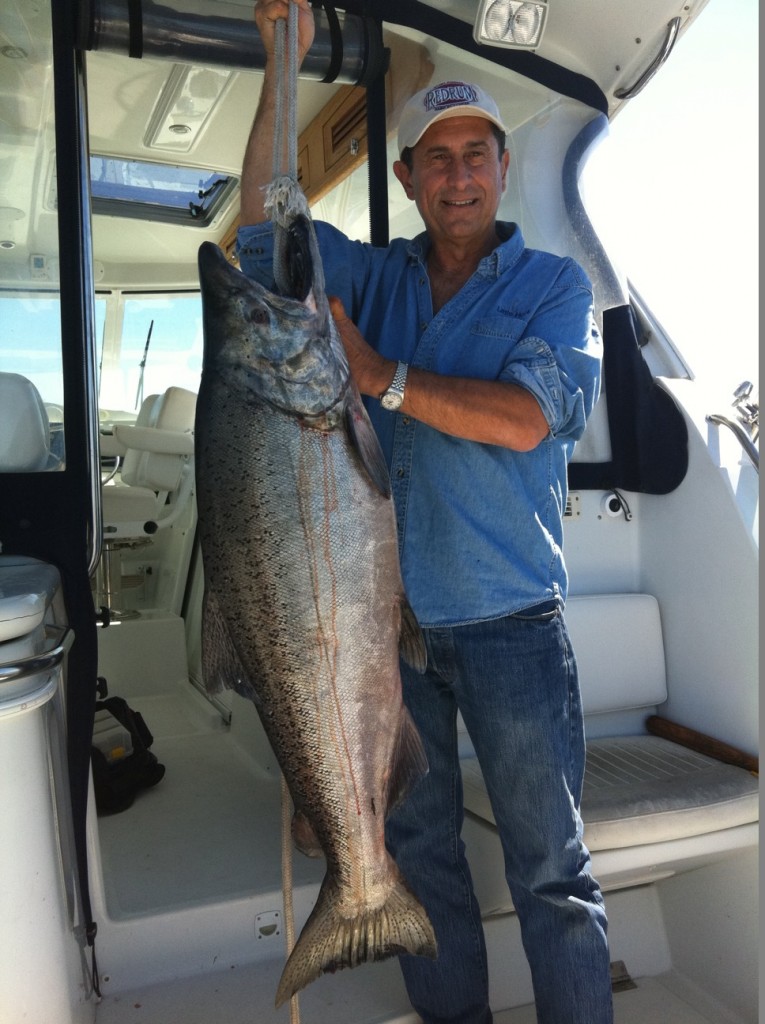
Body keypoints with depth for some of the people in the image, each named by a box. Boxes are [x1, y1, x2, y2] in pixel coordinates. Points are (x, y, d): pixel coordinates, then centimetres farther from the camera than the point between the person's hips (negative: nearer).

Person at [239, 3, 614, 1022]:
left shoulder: (554, 284, 0)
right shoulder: (373, 277, 11)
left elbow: (526, 419, -15)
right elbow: (264, 218, 3)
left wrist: (380, 376, -16)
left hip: (510, 621, -3)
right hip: (385, 614, 4)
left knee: (550, 865, 5)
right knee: (415, 845, 17)